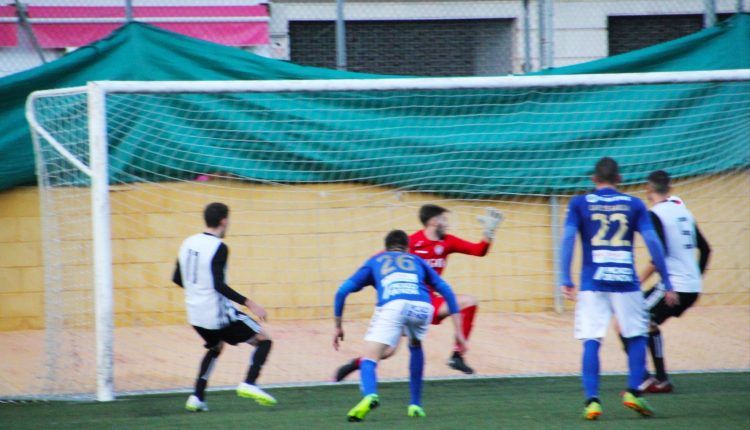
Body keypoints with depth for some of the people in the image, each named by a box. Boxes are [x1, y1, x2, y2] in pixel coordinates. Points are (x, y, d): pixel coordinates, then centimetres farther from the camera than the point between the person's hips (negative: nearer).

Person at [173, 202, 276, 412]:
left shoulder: (188, 243, 7)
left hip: (195, 314, 8)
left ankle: (197, 397, 21)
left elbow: (177, 278, 16)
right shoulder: (218, 247, -16)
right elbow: (219, 285, -25)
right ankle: (249, 383, -17)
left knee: (215, 347, 32)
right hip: (218, 314, -8)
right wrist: (249, 303, -24)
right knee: (264, 340, 3)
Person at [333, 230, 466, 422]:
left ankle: (369, 395, -36)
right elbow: (446, 290, 28)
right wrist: (458, 331, 28)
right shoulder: (417, 261, 37)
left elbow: (343, 291, 23)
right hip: (421, 306, 2)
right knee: (415, 345, 33)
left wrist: (338, 326, 32)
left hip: (392, 305, -2)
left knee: (369, 360, -3)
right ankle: (415, 404, 29)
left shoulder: (374, 262, 33)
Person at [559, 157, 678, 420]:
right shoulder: (634, 205, 7)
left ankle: (592, 399, -12)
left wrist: (565, 280, -9)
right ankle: (633, 391, 3)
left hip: (592, 283, 0)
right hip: (626, 282, 0)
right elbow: (653, 243, 1)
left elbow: (568, 238, -6)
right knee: (636, 336, 15)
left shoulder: (580, 204, 6)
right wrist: (667, 285, 3)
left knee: (591, 342, -1)